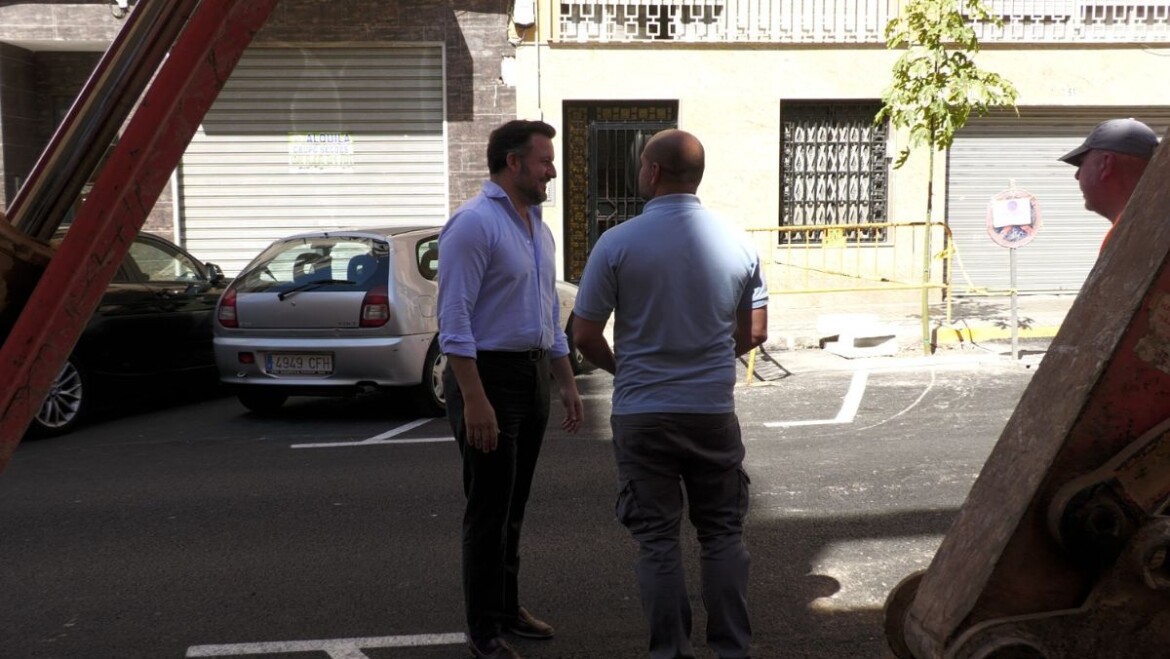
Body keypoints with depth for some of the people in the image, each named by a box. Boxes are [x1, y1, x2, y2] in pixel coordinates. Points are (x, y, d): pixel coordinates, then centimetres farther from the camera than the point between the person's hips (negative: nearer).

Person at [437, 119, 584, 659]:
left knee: (514, 505, 17)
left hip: (535, 373, 8)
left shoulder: (537, 225, 14)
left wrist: (567, 383, 18)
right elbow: (454, 319, -19)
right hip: (489, 374, -8)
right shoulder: (474, 223, -14)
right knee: (489, 509, 0)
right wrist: (474, 400, -24)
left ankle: (508, 608, 31)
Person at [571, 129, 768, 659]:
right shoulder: (737, 243, -1)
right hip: (714, 411, 2)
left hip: (642, 414, -2)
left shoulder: (618, 243, -10)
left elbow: (584, 336, -6)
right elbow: (754, 332, 8)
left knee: (658, 540, 8)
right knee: (723, 534, 14)